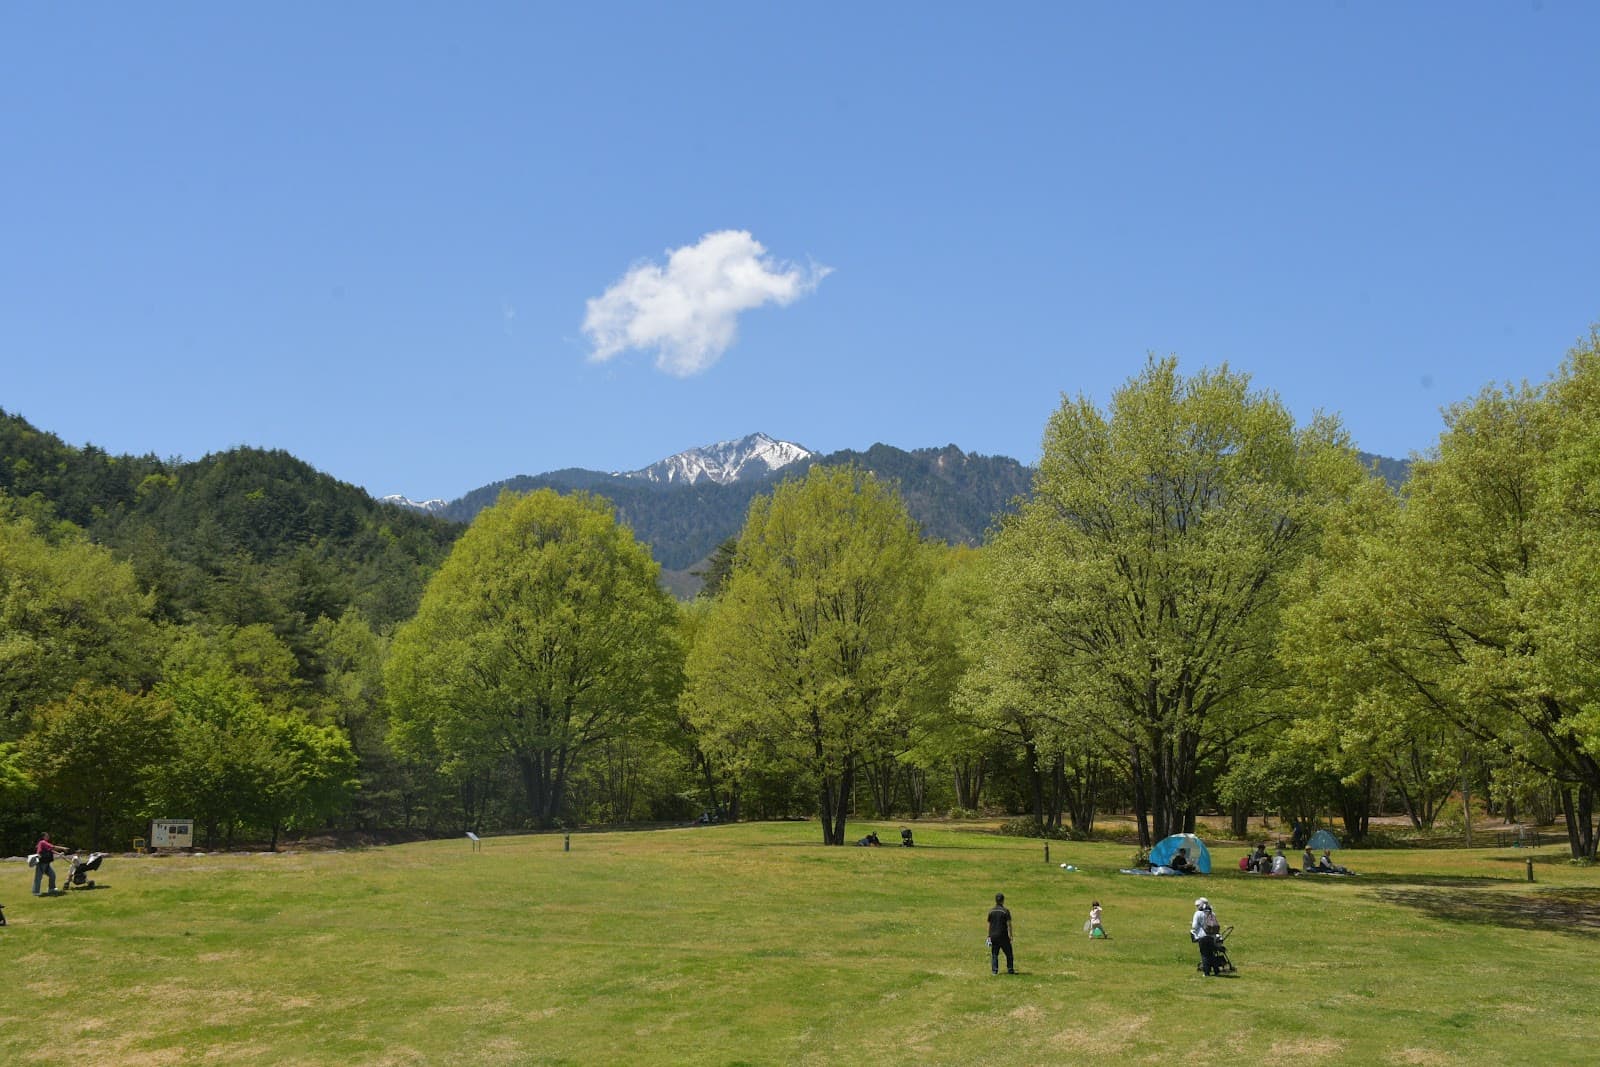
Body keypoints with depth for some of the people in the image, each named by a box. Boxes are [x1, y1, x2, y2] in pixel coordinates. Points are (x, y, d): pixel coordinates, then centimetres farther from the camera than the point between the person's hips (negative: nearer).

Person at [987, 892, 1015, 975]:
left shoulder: (991, 911, 4)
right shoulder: (1005, 911, -8)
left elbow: (989, 924, 8)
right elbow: (1008, 924, -10)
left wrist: (989, 936, 14)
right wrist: (1010, 935, -6)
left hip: (993, 935, 3)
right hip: (1003, 936, -3)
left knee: (994, 954, 8)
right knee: (1008, 953, 8)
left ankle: (994, 970, 1)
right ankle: (1010, 970, 8)